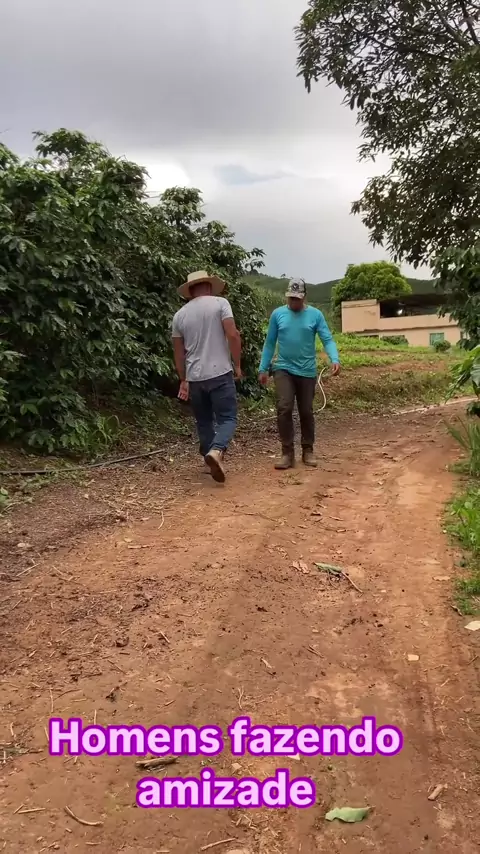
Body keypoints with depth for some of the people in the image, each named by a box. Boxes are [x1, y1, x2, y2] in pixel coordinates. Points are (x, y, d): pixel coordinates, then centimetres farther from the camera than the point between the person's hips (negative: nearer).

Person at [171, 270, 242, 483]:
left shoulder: (179, 315, 10)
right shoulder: (220, 303, -1)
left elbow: (178, 352, 14)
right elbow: (233, 335, -11)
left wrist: (183, 380, 23)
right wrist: (237, 365, -1)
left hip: (194, 378, 4)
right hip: (220, 374, -4)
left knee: (204, 421, 16)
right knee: (227, 418, -1)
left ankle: (212, 461, 20)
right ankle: (216, 451, -26)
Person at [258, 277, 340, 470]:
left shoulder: (315, 315, -1)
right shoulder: (277, 314, 2)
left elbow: (327, 339, -7)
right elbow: (270, 343, 7)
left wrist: (335, 359, -25)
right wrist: (263, 368, 5)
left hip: (307, 371, 0)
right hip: (283, 369, 0)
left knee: (306, 412, 8)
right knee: (284, 408, -14)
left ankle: (308, 450, 21)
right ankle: (287, 452, -6)